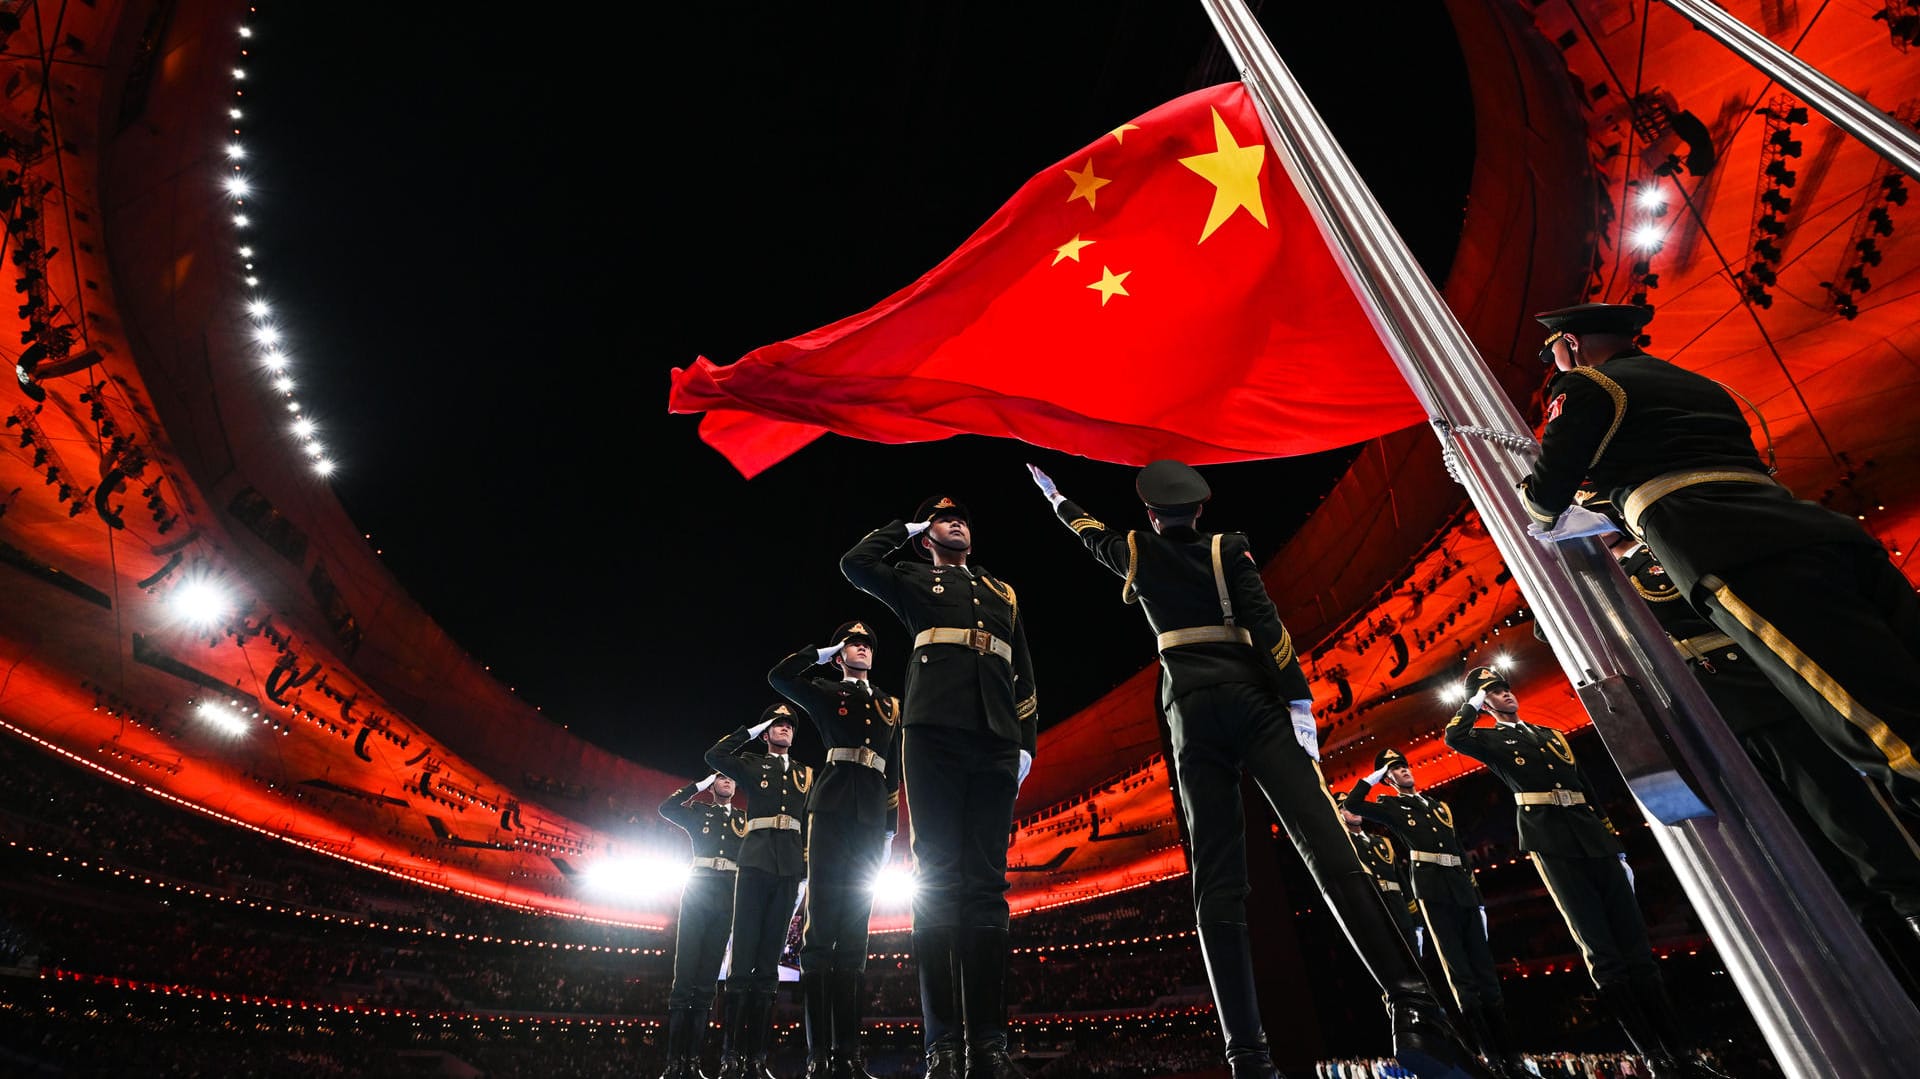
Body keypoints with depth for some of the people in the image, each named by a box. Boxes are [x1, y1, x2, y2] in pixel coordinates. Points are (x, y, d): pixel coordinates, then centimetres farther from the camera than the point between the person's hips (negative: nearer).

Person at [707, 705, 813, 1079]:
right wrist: (755, 728, 3)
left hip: (790, 867, 2)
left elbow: (812, 823, 15)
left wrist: (810, 866, 5)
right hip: (756, 861, -2)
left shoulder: (806, 774, 20)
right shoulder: (751, 764, 14)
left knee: (769, 962, 3)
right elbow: (715, 755, -4)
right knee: (743, 957, -6)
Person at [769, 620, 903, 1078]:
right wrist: (823, 653, 6)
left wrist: (890, 827, 11)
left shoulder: (891, 707, 20)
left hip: (870, 816, 4)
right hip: (832, 807, -3)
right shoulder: (826, 693, 12)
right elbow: (779, 675, -5)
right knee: (821, 927, -7)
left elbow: (894, 774, 17)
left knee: (854, 934, 4)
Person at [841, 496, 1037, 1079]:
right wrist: (904, 527, 15)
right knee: (938, 881, -5)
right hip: (934, 734, -3)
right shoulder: (915, 581, 19)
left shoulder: (1003, 592, 26)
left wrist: (1027, 741, 9)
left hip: (995, 743, 3)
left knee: (986, 883, 1)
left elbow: (1024, 674, 20)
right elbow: (855, 564, 1)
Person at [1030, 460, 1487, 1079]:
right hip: (1251, 698, 0)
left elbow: (1088, 532, 34)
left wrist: (1054, 496, 52)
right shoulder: (1229, 550, 9)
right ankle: (1414, 1011, -24)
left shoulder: (1138, 553, 14)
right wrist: (1300, 704, -6)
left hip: (1191, 710, 1)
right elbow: (1267, 626, -3)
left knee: (1217, 879, -4)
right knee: (1328, 849, -11)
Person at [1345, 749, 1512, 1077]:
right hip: (1433, 891, -5)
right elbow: (1353, 804, -7)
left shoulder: (1439, 806, 23)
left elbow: (1460, 851, 22)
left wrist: (1478, 897, 17)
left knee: (1485, 971, 6)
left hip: (1463, 890, 5)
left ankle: (1508, 1052, 13)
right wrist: (1372, 777, 3)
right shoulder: (1390, 807, 10)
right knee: (1461, 976, -7)